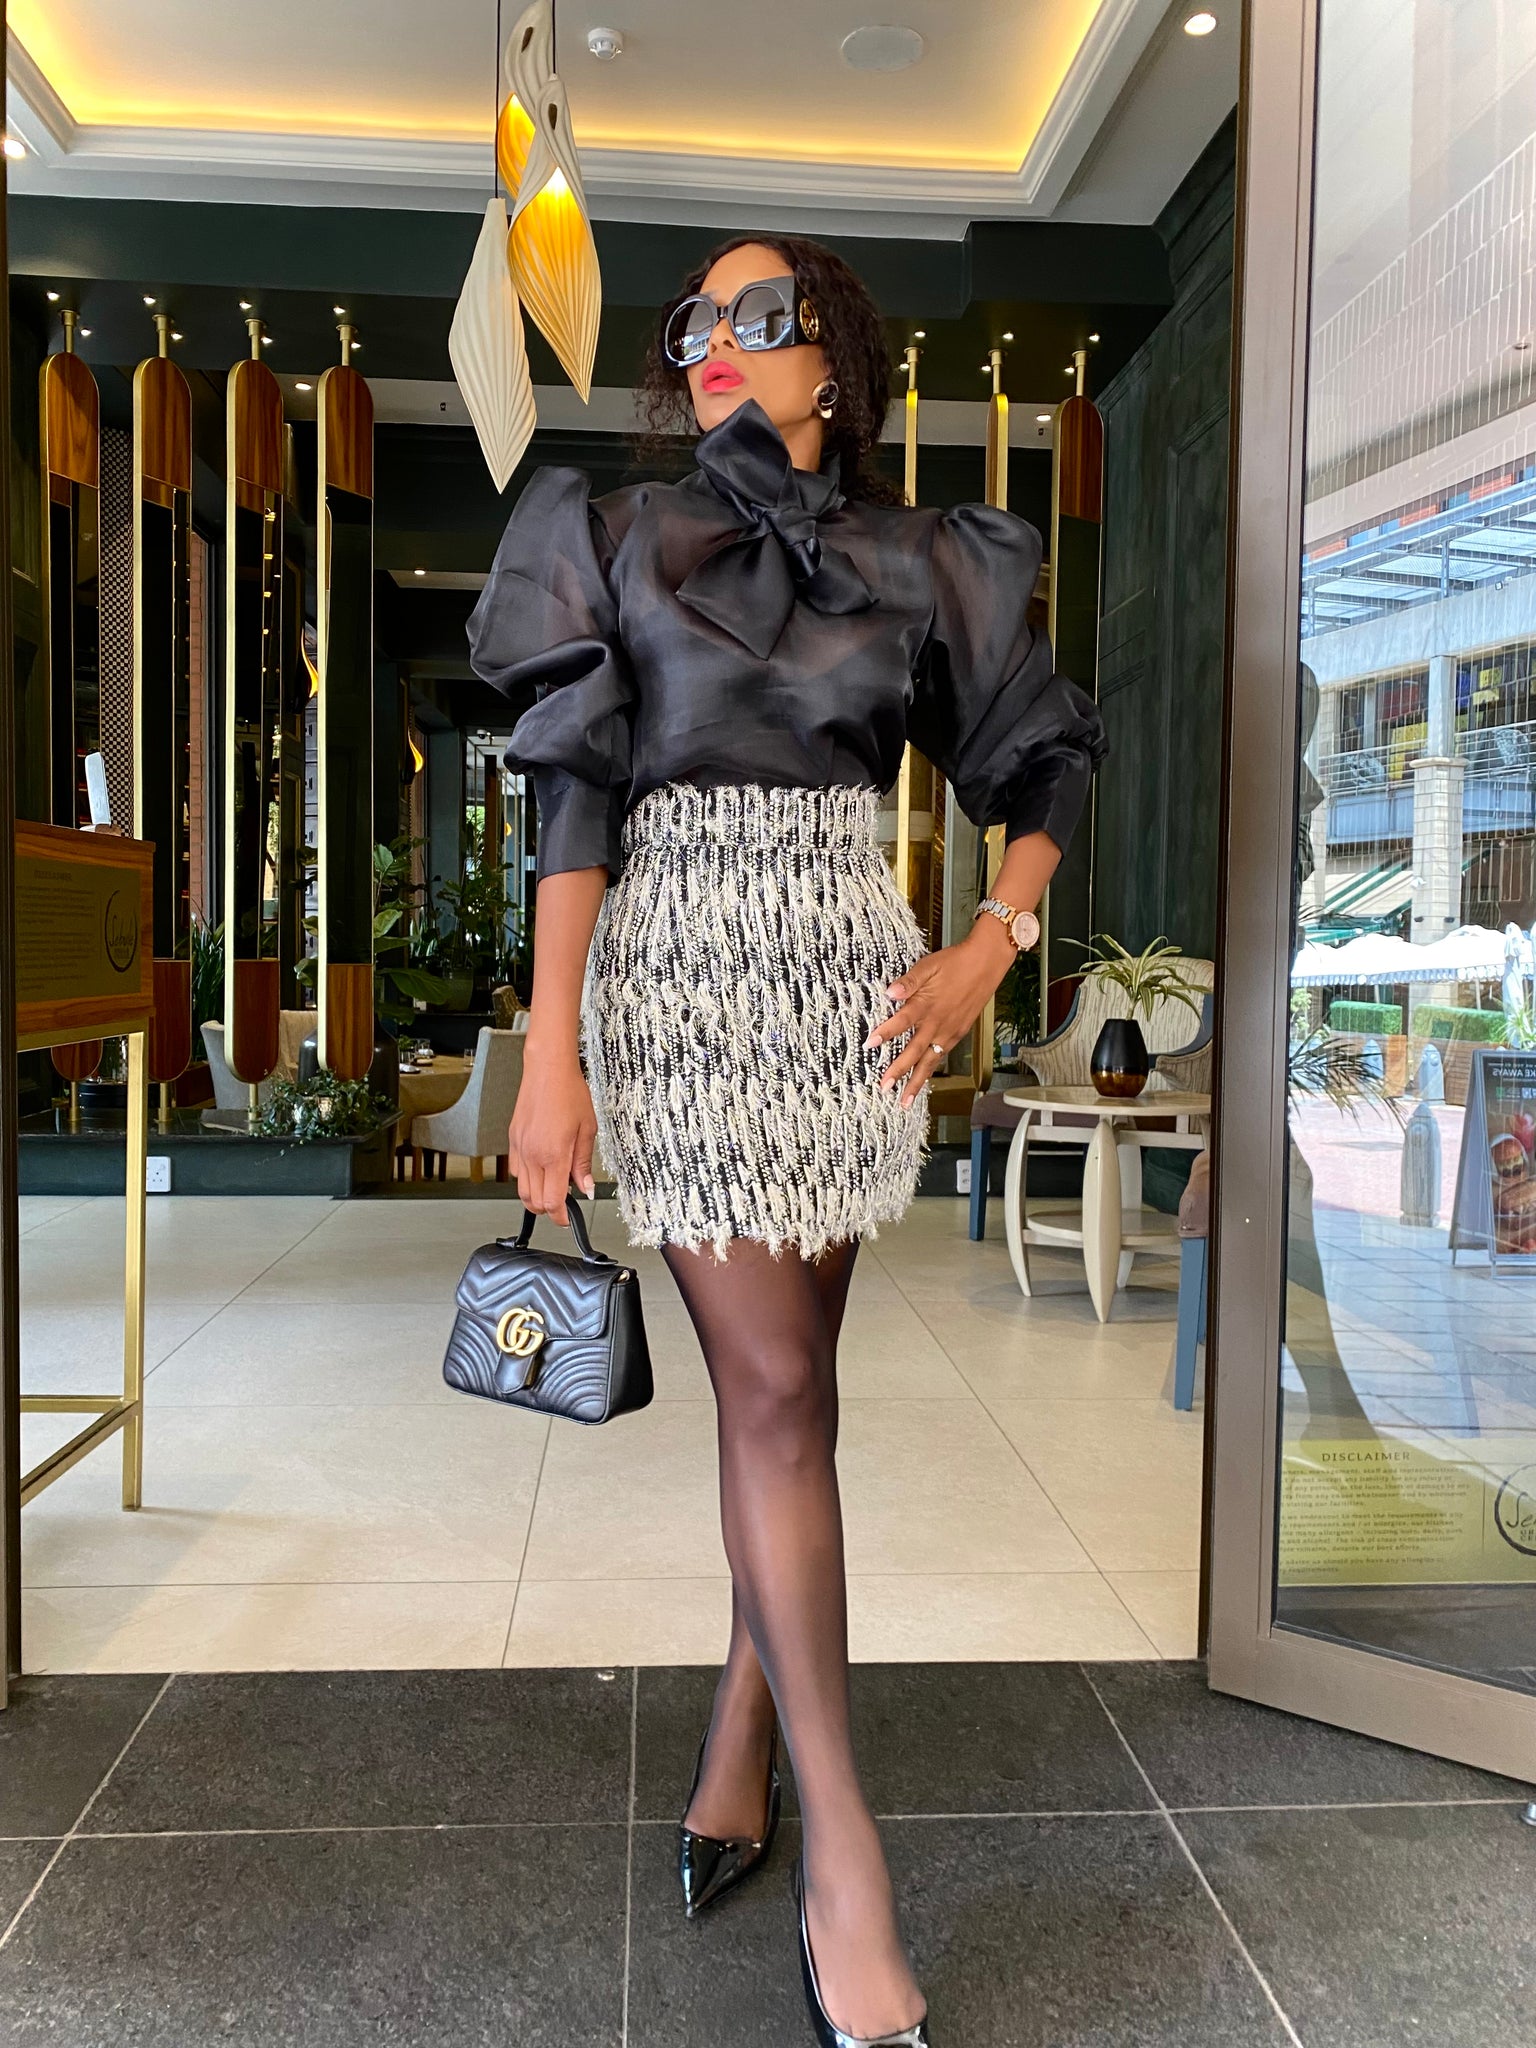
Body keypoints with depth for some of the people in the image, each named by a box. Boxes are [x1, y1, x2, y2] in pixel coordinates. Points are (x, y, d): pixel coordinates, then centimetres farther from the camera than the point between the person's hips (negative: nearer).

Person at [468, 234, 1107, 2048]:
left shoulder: (915, 560, 13)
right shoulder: (624, 542, 8)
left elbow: (1042, 768, 16)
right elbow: (575, 798, 0)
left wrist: (986, 952, 1)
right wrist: (551, 1048, -7)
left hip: (853, 981, 3)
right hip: (681, 971, -2)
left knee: (783, 1382, 7)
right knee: (774, 1390, -7)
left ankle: (737, 1755, 24)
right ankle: (842, 1853, 2)